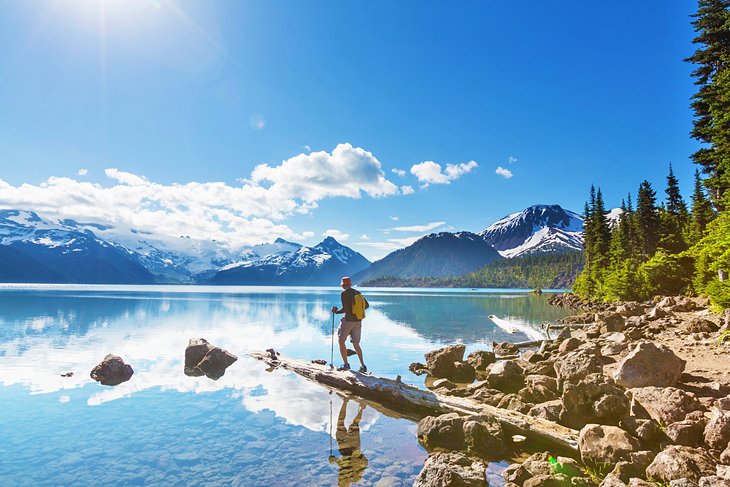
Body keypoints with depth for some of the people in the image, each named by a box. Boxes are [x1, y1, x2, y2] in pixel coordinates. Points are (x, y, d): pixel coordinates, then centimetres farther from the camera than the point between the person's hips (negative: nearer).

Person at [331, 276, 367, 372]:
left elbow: (345, 309, -19)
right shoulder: (358, 293, 9)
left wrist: (336, 311, -3)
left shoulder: (344, 293, -11)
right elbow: (366, 305, 15)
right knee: (356, 344, 14)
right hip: (358, 321, 7)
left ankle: (345, 364, 6)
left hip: (348, 320, -7)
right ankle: (362, 365, 6)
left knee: (341, 341, 8)